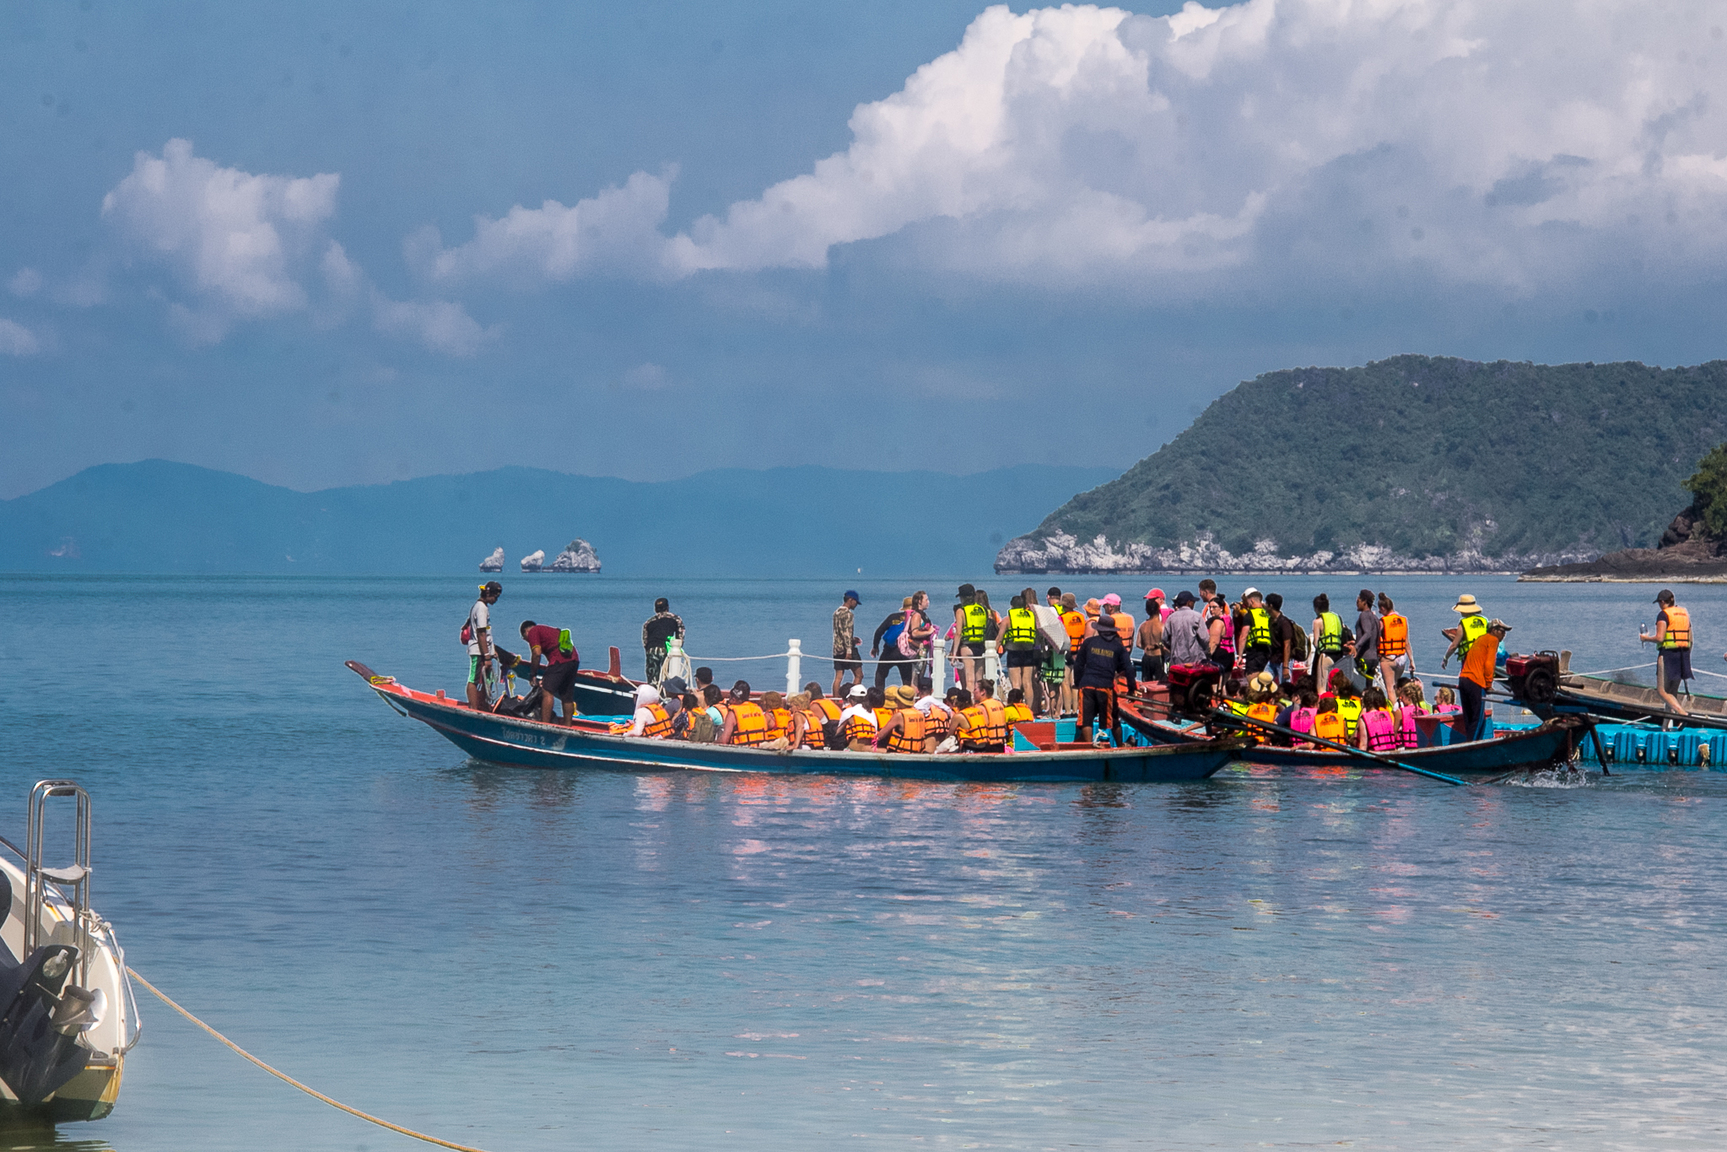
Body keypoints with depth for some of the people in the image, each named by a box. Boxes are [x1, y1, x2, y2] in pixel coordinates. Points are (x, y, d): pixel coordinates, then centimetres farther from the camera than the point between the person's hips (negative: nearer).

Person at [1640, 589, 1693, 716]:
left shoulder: (1664, 614, -7)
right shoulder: (1685, 613, 15)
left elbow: (1660, 638, -17)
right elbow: (1690, 640, 15)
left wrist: (1646, 638, 2)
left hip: (1668, 653, -7)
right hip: (1683, 653, 7)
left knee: (1662, 690, -3)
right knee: (1672, 693, 14)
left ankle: (1684, 714, -22)